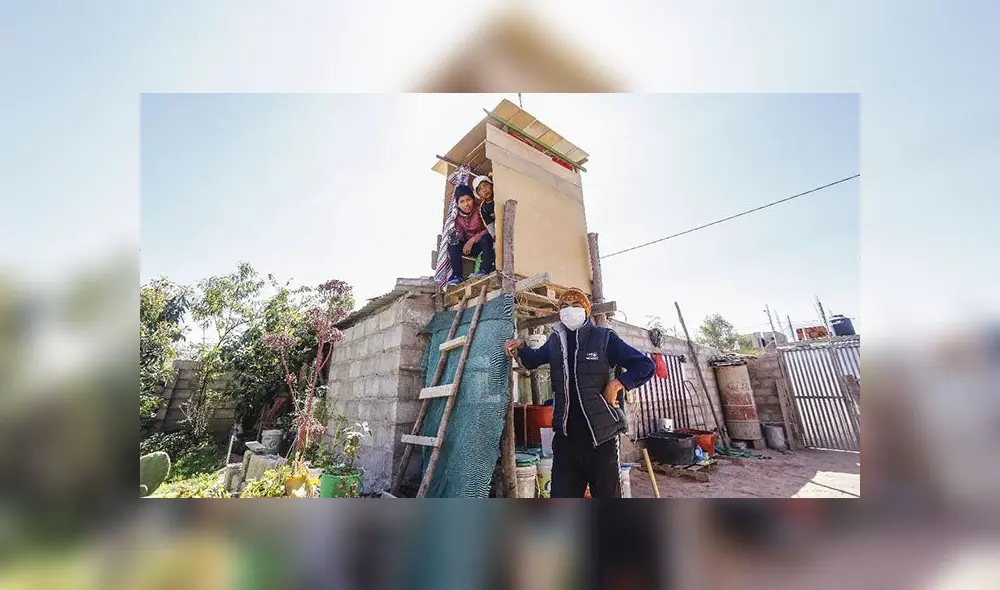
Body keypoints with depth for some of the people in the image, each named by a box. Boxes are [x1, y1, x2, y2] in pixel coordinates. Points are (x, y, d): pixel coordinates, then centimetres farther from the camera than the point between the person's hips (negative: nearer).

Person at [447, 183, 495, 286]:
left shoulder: (480, 211, -15)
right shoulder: (458, 217, -2)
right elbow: (460, 235, -4)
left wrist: (473, 240, -24)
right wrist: (455, 236, -28)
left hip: (484, 243, -4)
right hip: (470, 247, 5)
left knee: (486, 237, -35)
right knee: (452, 244, -16)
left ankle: (485, 269, -33)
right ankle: (457, 275, -17)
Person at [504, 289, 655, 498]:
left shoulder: (604, 338, -4)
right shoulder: (555, 341, 7)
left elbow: (646, 366, -4)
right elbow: (533, 360, 25)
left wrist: (617, 384, -14)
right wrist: (520, 348, 6)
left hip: (601, 435, -3)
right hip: (566, 436, 3)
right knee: (561, 494, 11)